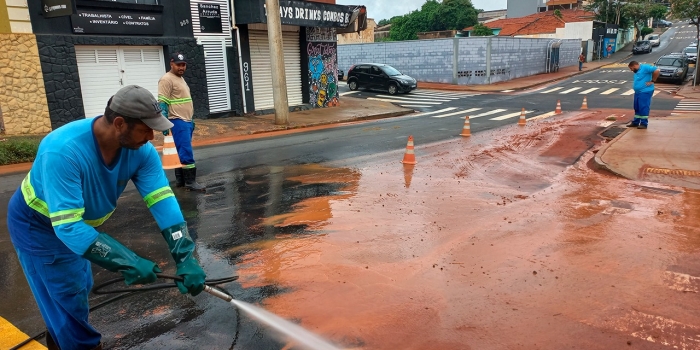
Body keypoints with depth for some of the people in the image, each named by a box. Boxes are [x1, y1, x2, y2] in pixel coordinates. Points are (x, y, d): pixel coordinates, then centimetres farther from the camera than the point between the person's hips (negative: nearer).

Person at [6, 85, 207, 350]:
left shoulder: (140, 150, -22)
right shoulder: (63, 152, -40)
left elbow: (162, 200, -27)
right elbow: (68, 226, -41)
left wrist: (186, 259, -37)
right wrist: (128, 263, -44)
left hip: (81, 221, 6)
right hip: (38, 224, -6)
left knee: (78, 289, 23)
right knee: (70, 300, 1)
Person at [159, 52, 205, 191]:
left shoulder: (181, 78, 18)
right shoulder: (167, 79, -11)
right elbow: (163, 103, -18)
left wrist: (191, 120, 25)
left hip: (187, 121, 10)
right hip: (178, 122, -10)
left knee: (181, 152, 12)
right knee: (186, 152, -12)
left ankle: (180, 180, 17)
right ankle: (190, 182, -10)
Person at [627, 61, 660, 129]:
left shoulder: (645, 67, -11)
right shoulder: (637, 71, 18)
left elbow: (657, 71, -19)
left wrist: (652, 81, -14)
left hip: (645, 92, -10)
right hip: (637, 92, 10)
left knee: (643, 108, -7)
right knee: (637, 108, 15)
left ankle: (644, 123, -1)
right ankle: (635, 122, 25)